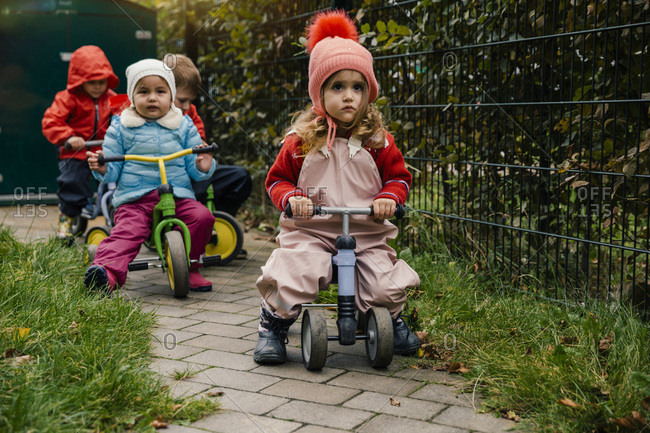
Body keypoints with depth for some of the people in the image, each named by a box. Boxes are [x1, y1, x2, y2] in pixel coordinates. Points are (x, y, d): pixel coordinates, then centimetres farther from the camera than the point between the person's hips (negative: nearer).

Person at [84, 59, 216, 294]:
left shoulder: (184, 126, 12)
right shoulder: (121, 127, 9)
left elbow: (192, 168, 12)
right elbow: (114, 169, 9)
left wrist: (203, 166, -12)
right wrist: (102, 168, -14)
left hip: (178, 195, 1)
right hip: (134, 198, -1)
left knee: (202, 217, -22)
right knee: (126, 230, -27)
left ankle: (189, 268, -3)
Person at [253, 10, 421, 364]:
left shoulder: (377, 140, 3)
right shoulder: (301, 141, 0)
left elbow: (399, 176, 11)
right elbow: (277, 179, 8)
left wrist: (388, 197, -10)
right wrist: (291, 198, -13)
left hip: (366, 234, 2)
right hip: (310, 231, -1)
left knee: (387, 287, -13)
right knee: (289, 279, -25)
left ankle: (392, 320, 25)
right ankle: (273, 327, 6)